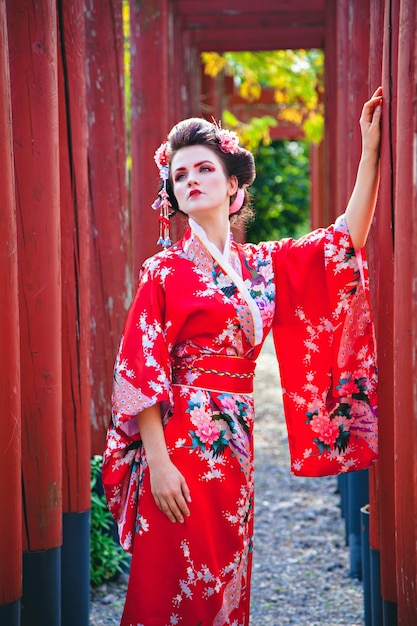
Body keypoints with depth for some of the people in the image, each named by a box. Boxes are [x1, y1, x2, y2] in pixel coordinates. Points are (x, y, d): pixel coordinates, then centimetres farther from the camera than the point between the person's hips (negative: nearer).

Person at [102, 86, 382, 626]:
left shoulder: (265, 264, 12)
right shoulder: (164, 271, -1)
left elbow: (347, 238, 9)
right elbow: (140, 370, -6)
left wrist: (370, 148, 4)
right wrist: (158, 462, -14)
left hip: (237, 447, 4)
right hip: (179, 442, -4)